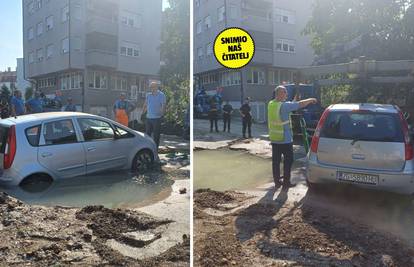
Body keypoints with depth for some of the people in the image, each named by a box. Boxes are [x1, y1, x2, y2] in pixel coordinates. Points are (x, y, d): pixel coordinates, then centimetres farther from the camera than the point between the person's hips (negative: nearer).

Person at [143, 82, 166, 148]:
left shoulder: (161, 95, -3)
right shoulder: (148, 95, 12)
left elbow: (163, 105, -8)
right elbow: (145, 105, 17)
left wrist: (162, 114, -20)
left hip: (157, 118, -5)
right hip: (148, 118, 5)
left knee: (156, 135, 1)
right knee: (147, 134, 10)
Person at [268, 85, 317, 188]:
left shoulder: (271, 104, 3)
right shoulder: (284, 106, -19)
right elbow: (300, 104, -14)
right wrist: (311, 100, 3)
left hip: (274, 139, 7)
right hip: (285, 139, -7)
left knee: (276, 161, 11)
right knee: (288, 160, 7)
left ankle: (276, 181, 17)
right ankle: (286, 182, 12)